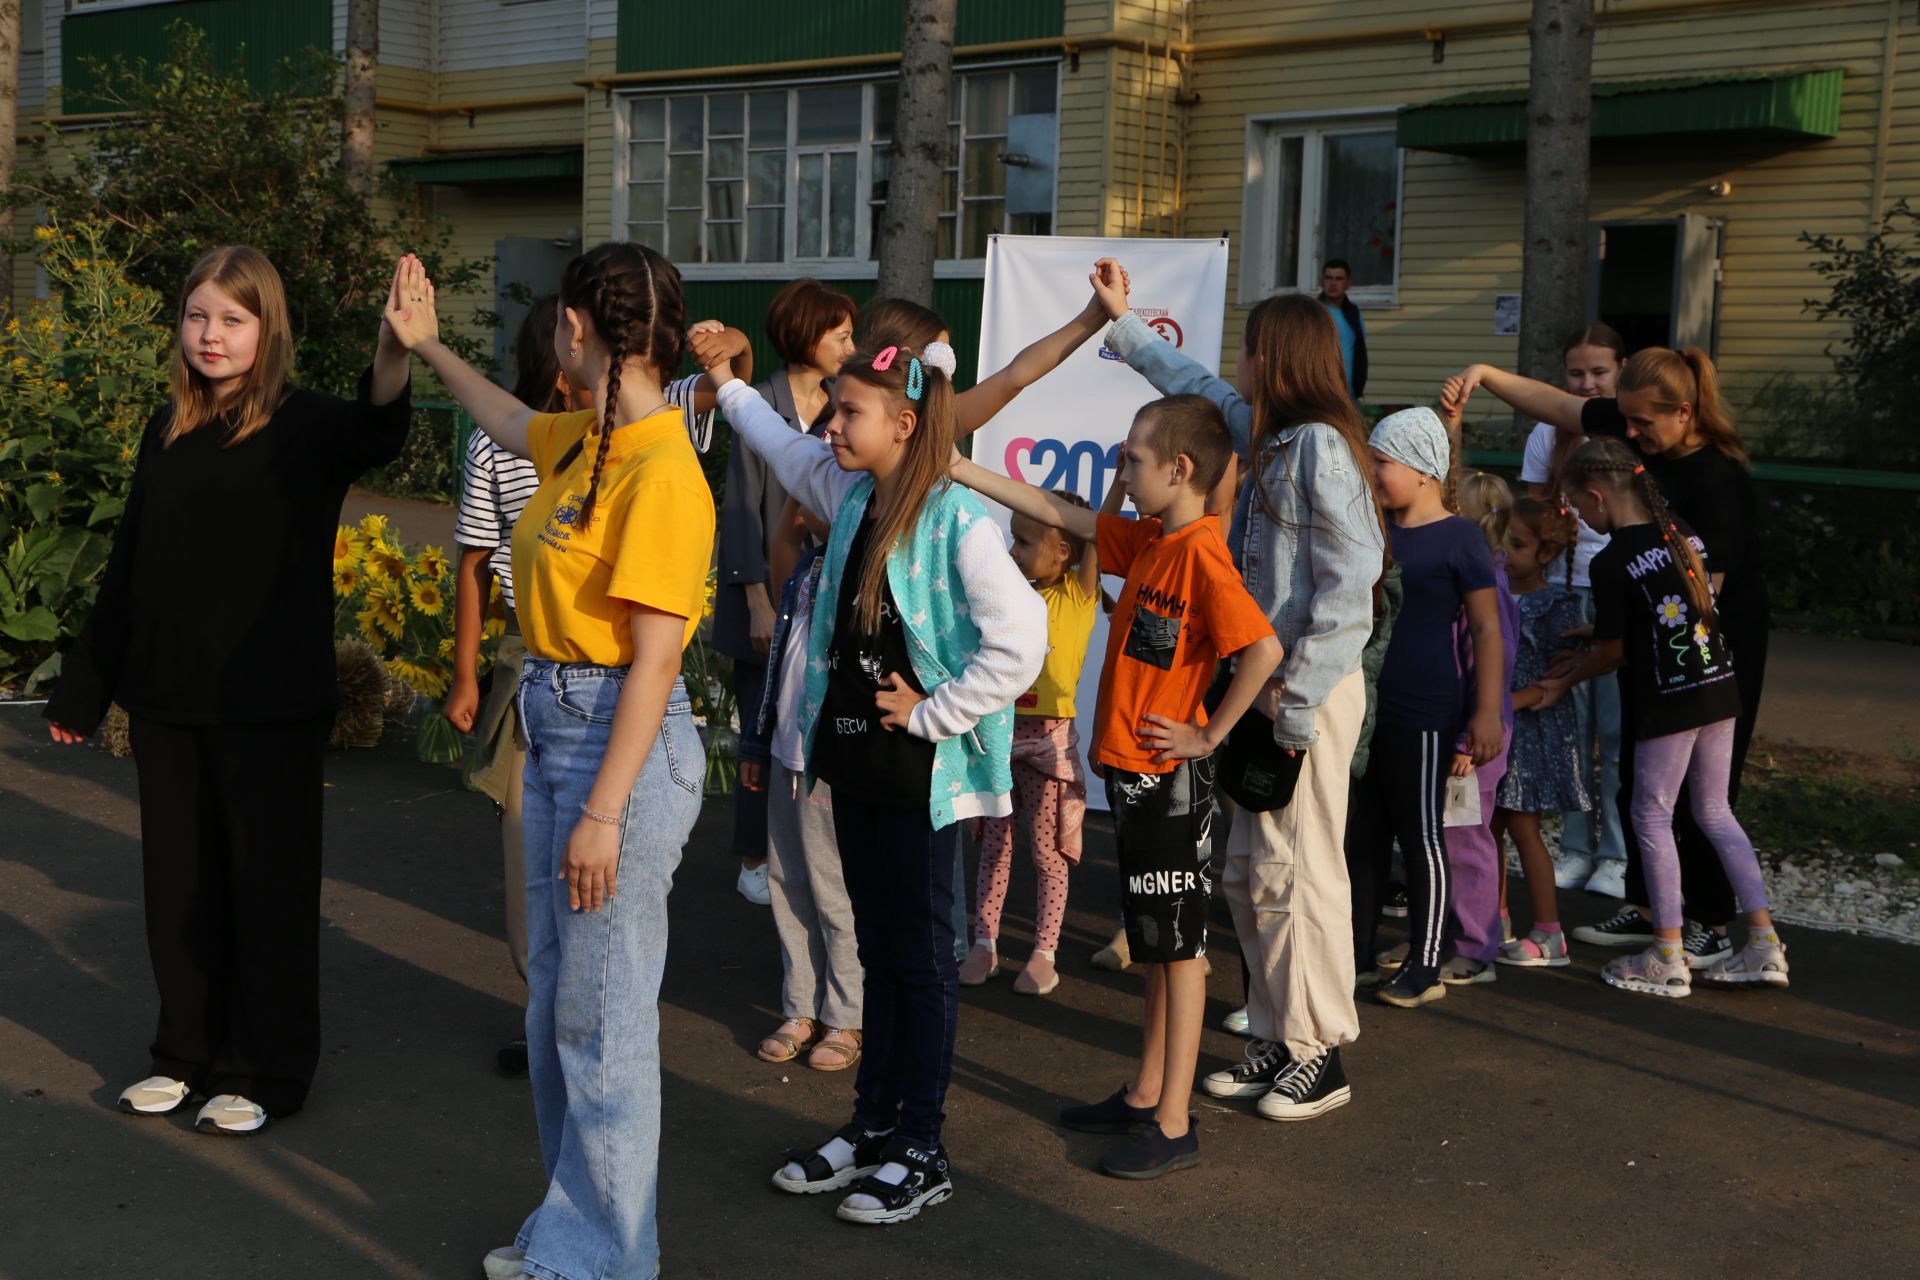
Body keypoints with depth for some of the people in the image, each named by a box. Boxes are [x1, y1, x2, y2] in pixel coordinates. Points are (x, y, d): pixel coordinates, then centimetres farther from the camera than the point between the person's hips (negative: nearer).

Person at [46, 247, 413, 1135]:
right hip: (168, 699, 6)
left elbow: (373, 437, -32)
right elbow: (127, 568, 14)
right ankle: (189, 1052, 29)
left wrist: (393, 362, -54)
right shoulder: (167, 431, 9)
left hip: (269, 705, -5)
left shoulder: (303, 426, -8)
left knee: (269, 884, 4)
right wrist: (83, 687, 15)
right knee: (179, 881, 14)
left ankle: (267, 1071, 16)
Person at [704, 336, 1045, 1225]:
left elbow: (1020, 641, -25)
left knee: (920, 954, 3)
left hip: (921, 773, -8)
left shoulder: (958, 521, -19)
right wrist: (723, 379, 25)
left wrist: (934, 715, -18)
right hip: (854, 754, 8)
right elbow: (782, 447, 25)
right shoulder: (850, 495, 5)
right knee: (875, 946, 16)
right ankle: (873, 1125, 28)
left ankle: (921, 1152, 15)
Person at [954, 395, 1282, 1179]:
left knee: (1177, 948, -1)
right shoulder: (1147, 541, 9)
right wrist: (962, 471, 15)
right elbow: (1055, 513, 17)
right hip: (1132, 771, 9)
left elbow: (1263, 648, -28)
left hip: (1169, 779, -9)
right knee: (1156, 944, 17)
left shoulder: (1201, 551, -19)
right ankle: (1145, 1096, 28)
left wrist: (1210, 734, -20)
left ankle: (1173, 1126, 6)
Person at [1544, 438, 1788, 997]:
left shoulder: (1612, 563, -14)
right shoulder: (1684, 533, 6)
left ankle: (1669, 958, 9)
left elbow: (1611, 651, -8)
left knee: (1653, 818, 5)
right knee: (1715, 812, 15)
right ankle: (1764, 944, 14)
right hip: (1721, 688, 7)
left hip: (1668, 701, -7)